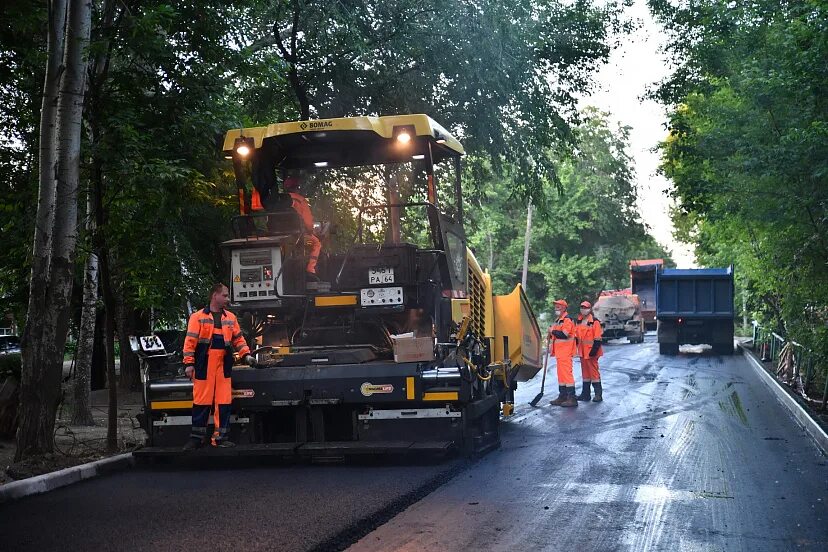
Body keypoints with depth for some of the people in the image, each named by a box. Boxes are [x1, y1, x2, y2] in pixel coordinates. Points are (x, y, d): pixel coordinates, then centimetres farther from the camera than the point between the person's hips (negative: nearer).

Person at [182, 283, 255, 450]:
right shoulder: (198, 317, 0)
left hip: (224, 366, 4)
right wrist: (189, 363, -9)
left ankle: (220, 437, 9)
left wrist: (246, 355, 4)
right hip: (204, 366, -4)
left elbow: (238, 339, 17)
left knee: (224, 402, 2)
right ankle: (197, 437, 10)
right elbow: (190, 341, -3)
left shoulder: (230, 318, 13)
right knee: (201, 402, 1)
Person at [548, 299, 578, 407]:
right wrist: (551, 335, 8)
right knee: (561, 374, 14)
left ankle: (572, 398, -13)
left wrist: (552, 331, -12)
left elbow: (564, 335, -25)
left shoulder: (567, 319, -13)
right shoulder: (558, 320, 19)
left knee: (566, 373, -12)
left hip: (565, 352, -11)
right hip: (559, 351, 11)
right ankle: (563, 396, 21)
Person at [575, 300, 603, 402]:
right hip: (582, 351, 8)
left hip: (591, 351, -8)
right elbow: (577, 336, 20)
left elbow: (598, 338, -14)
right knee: (585, 372, 13)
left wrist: (594, 350, -20)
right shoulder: (579, 322, 12)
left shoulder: (595, 322, -11)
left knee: (593, 371, -5)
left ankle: (598, 394, 0)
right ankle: (585, 394, 21)